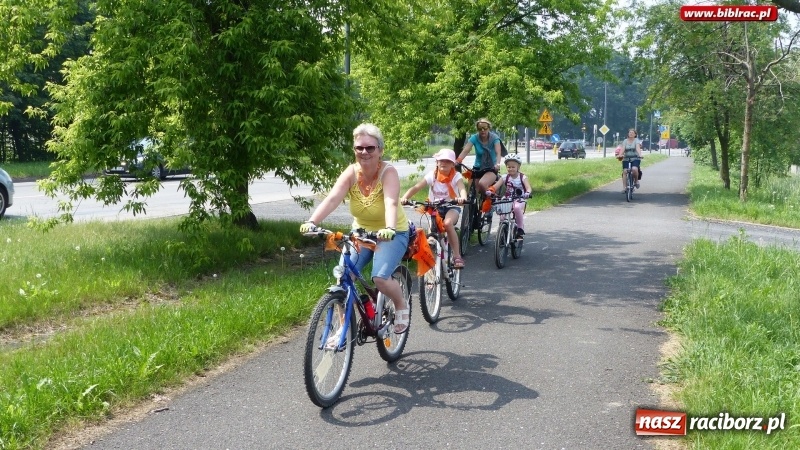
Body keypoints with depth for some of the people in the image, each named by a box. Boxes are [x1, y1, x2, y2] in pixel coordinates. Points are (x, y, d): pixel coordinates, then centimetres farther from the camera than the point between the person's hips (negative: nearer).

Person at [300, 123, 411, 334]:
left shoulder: (388, 172, -21)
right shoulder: (352, 172, -13)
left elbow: (391, 203, -38)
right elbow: (332, 198, -27)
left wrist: (389, 229, -57)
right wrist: (312, 222, -43)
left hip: (392, 234, -4)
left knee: (380, 277, -25)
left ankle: (401, 306, 7)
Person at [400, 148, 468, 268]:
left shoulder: (456, 176, -11)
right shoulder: (432, 175, -8)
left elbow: (462, 188, -30)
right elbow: (416, 187, -17)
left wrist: (462, 197, -55)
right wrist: (404, 198, -35)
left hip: (452, 207, -2)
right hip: (435, 208, 2)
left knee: (448, 223, -33)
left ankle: (457, 256, -24)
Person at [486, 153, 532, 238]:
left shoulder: (522, 177, -2)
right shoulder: (505, 177, 3)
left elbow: (528, 187, -16)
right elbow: (496, 186, -9)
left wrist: (527, 193, -40)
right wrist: (490, 191, -31)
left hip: (519, 201, -3)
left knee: (517, 207, -35)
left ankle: (520, 228, -18)